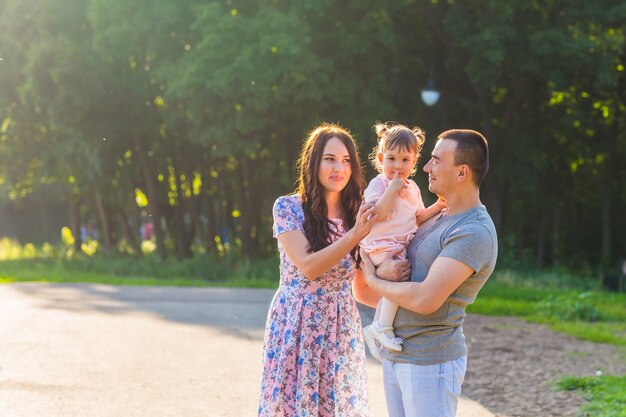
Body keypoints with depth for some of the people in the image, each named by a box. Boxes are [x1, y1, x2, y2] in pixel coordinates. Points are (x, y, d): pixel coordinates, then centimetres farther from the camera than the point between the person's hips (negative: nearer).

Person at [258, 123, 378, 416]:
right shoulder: (288, 208, -7)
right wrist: (354, 235, -25)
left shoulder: (358, 214, 4)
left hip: (341, 331, 3)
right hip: (296, 327, -3)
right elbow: (308, 267, -18)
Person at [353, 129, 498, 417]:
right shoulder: (438, 220, 14)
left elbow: (425, 300, -25)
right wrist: (383, 270, -8)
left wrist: (375, 281, -9)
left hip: (431, 363, -9)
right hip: (395, 357, 9)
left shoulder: (475, 233, -16)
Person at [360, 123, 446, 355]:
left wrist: (438, 207, 9)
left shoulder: (412, 188, 17)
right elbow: (377, 214, -20)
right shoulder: (378, 184, -7)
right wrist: (392, 189, -24)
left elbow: (418, 218, 23)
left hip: (403, 245, 9)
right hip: (382, 246, -9)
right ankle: (383, 327, -24)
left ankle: (375, 330, 27)